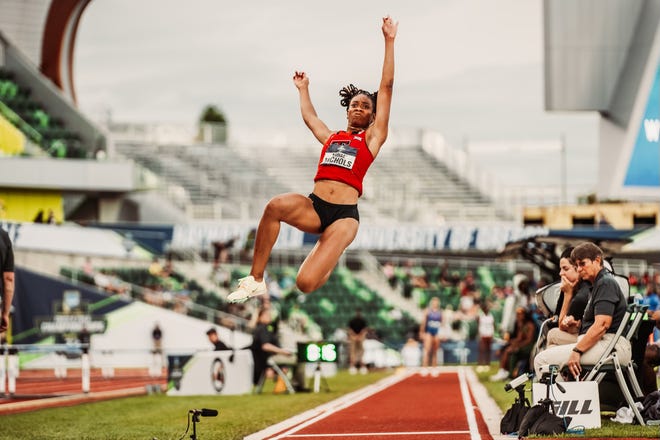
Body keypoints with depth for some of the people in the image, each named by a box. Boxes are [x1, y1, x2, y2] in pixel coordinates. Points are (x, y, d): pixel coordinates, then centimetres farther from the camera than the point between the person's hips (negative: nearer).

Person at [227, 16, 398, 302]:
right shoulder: (331, 138, 24)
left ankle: (330, 260, 19)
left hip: (344, 215, -4)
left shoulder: (372, 138, 12)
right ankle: (255, 281, -24)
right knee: (276, 206, -33)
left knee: (306, 283, -21)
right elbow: (309, 116, 46)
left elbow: (386, 87, 9)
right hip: (313, 207, 4)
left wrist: (389, 41, 9)